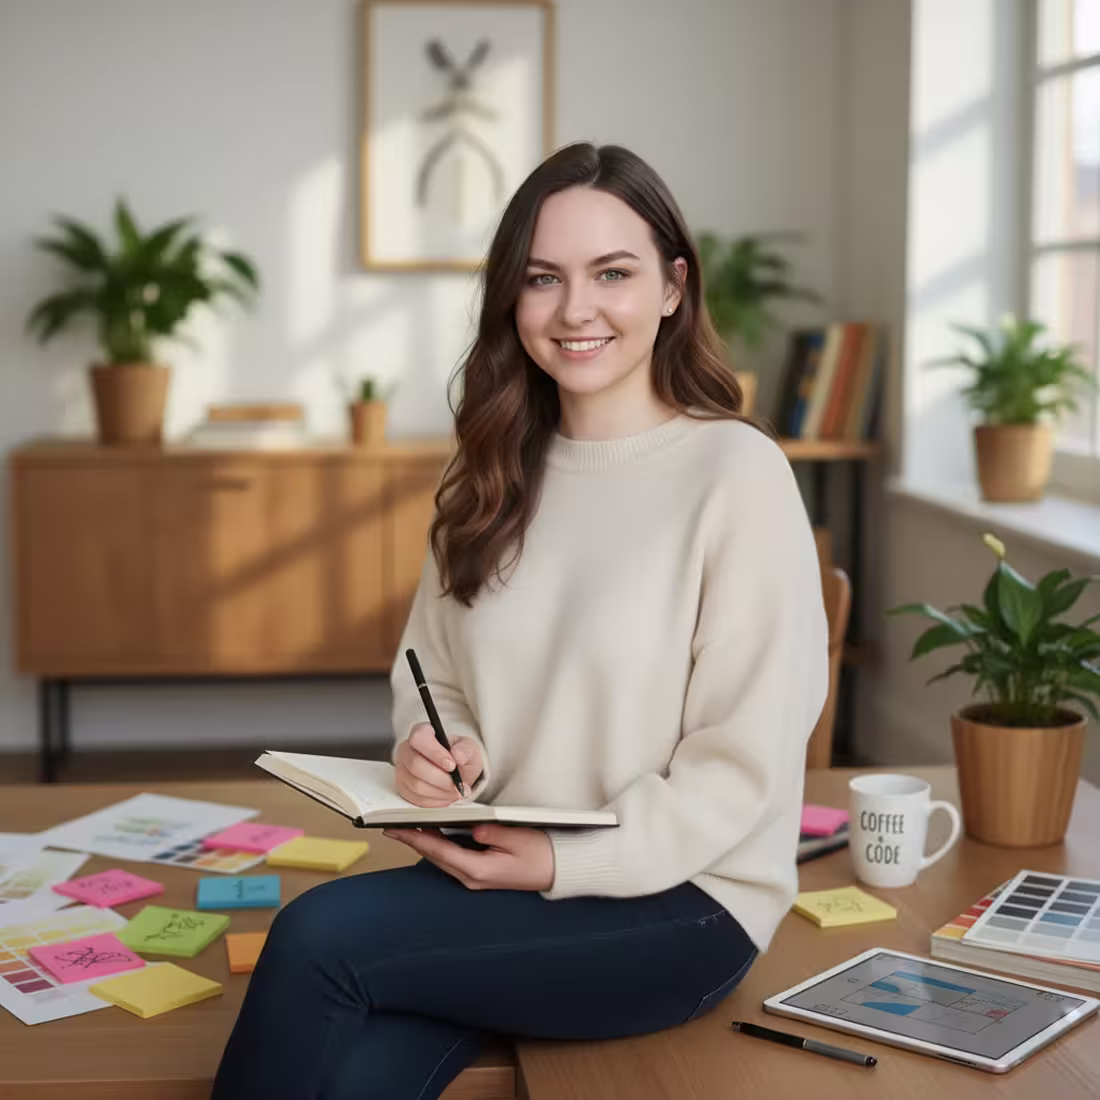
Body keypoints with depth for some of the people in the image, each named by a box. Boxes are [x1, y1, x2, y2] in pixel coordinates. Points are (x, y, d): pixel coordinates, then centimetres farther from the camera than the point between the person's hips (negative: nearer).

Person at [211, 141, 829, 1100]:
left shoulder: (737, 471, -10)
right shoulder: (493, 471, 9)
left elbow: (743, 764, -11)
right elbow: (433, 676, 13)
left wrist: (565, 862, -18)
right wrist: (436, 750, -9)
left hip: (680, 901, -4)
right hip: (501, 877, 4)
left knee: (318, 938, -22)